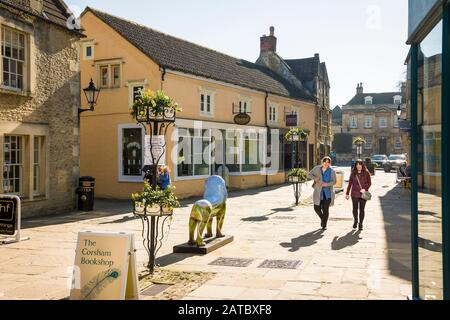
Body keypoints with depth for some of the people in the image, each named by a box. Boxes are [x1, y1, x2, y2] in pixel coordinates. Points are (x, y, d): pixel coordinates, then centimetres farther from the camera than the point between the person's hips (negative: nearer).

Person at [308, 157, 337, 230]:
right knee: (317, 208, -1)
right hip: (318, 192, 1)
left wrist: (327, 184, -21)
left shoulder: (331, 171, -3)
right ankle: (322, 218, 30)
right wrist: (315, 178, -13)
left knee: (326, 209, -2)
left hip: (328, 192, -1)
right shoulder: (317, 169, 1)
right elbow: (309, 175, 6)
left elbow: (334, 181, -3)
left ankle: (324, 225, 12)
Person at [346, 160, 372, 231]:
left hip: (363, 194, -1)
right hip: (354, 194, 1)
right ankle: (355, 221, 29)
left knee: (362, 209, 1)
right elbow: (350, 184, 8)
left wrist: (365, 189, -15)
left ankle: (360, 224, 12)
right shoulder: (353, 173, 4)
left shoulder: (366, 173, 1)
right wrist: (347, 193, 7)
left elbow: (369, 183, 2)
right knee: (355, 209, 5)